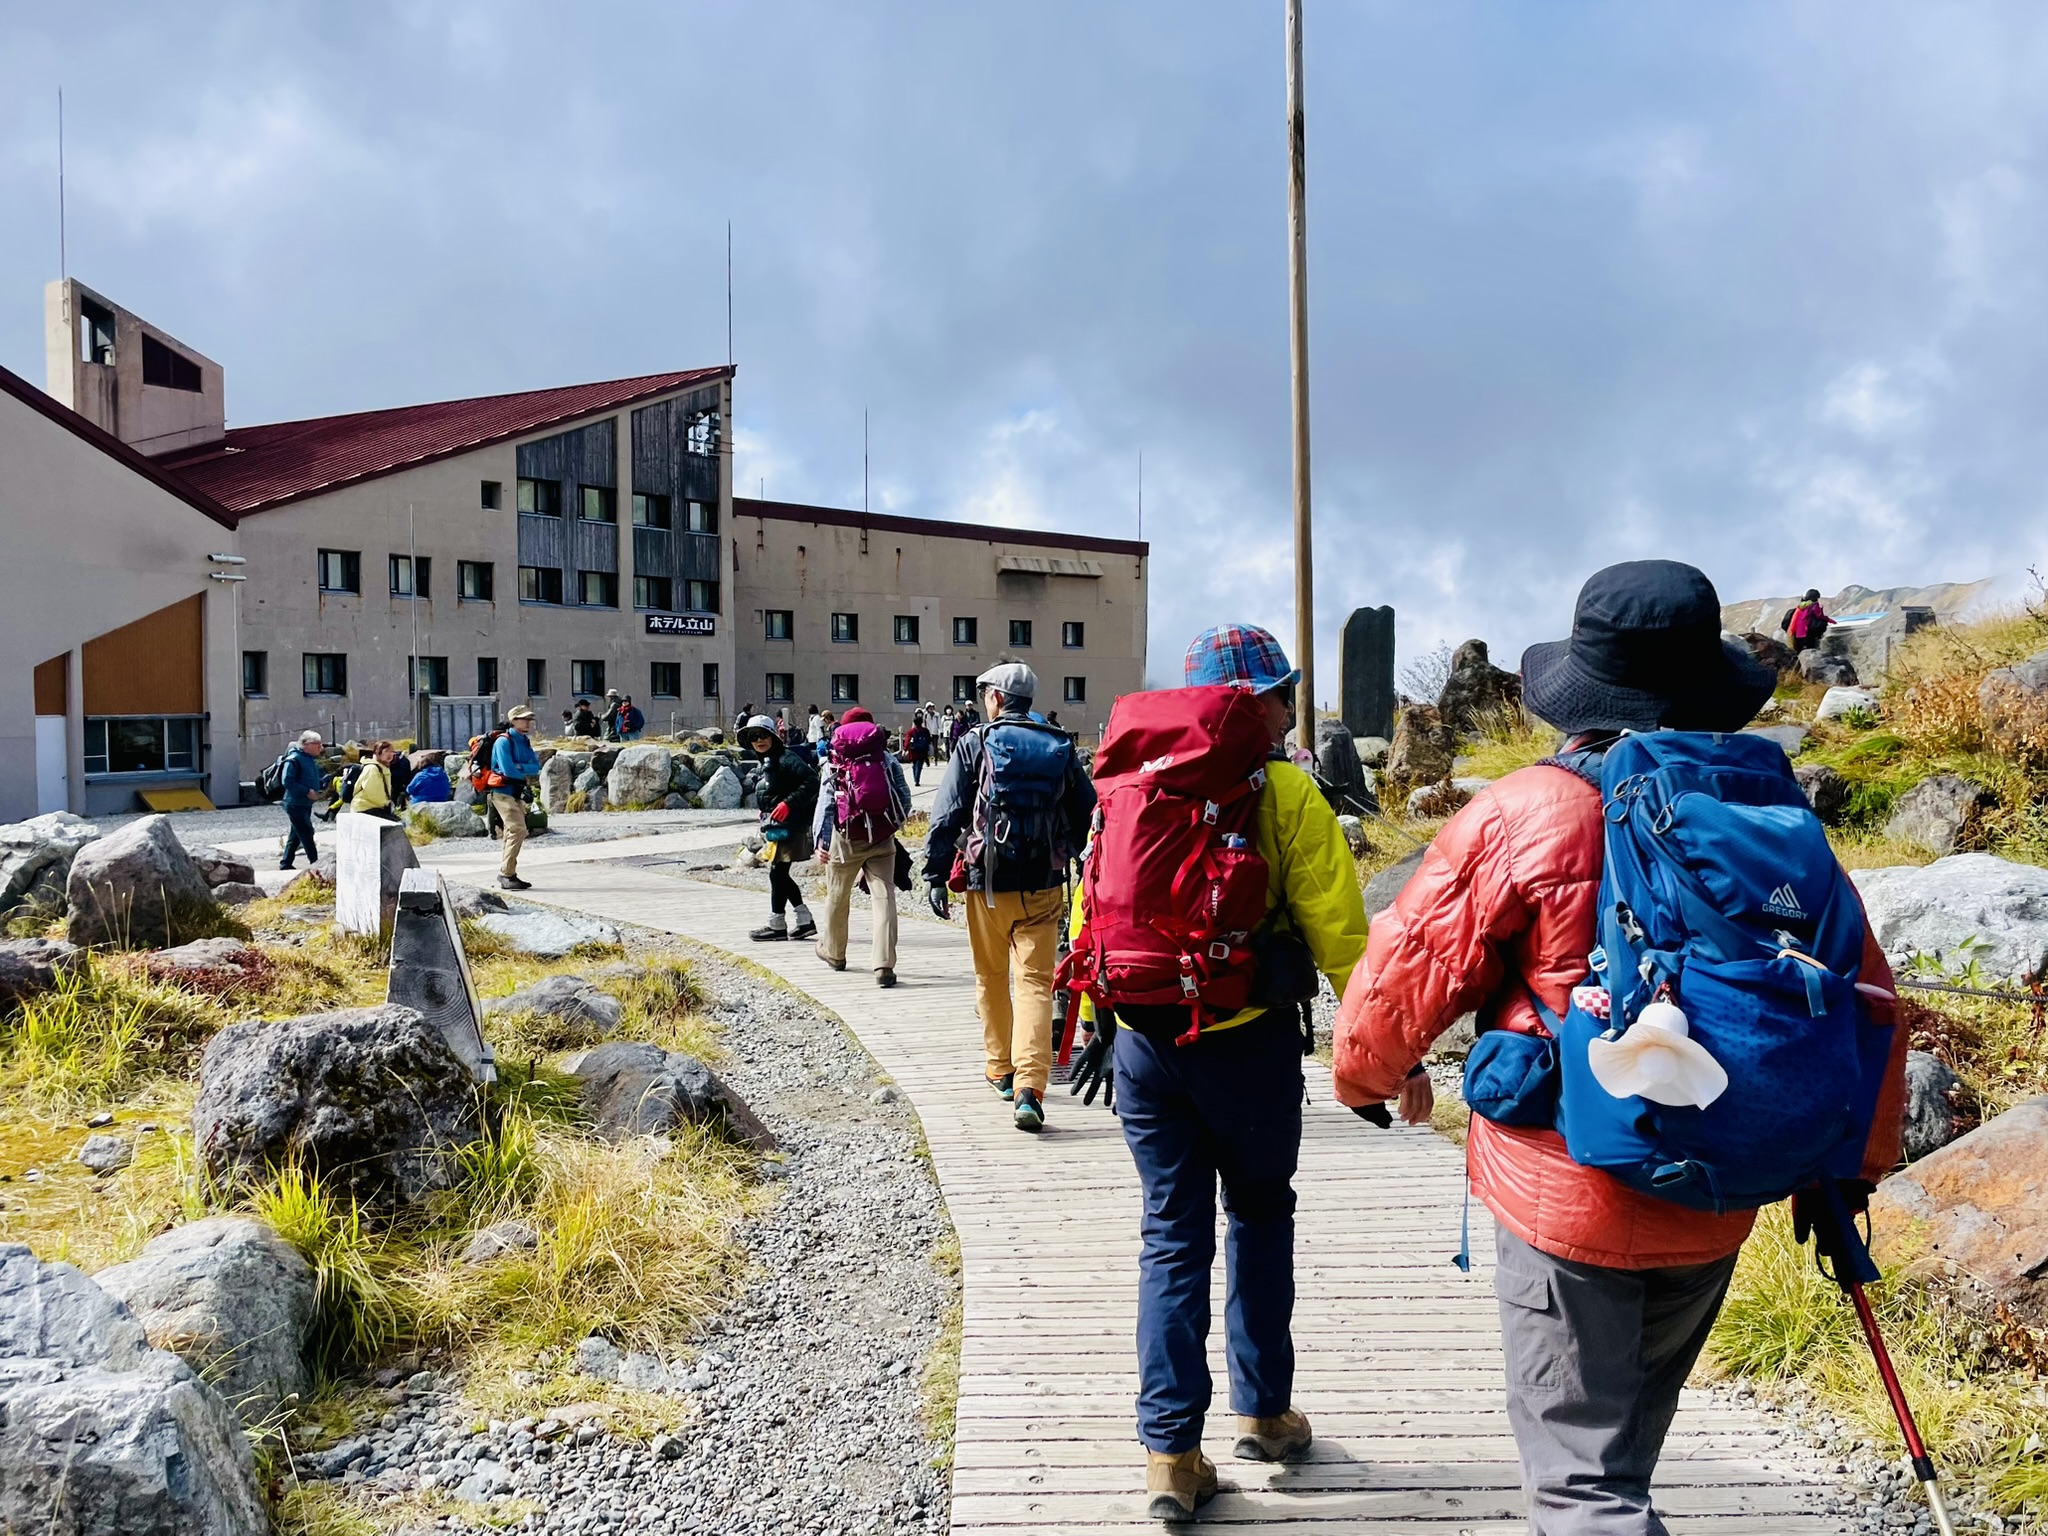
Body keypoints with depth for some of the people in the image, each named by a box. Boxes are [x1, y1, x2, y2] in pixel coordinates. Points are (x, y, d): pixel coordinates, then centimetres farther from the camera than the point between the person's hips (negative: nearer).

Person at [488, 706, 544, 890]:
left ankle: (506, 873, 21)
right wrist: (527, 776, -6)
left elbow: (536, 766, 1)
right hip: (503, 792, -9)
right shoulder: (503, 741, -11)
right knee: (518, 829, -19)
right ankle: (507, 874, -17)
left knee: (513, 833, 13)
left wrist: (519, 767, -17)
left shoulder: (525, 742, 13)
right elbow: (507, 769, -20)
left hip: (518, 793, 9)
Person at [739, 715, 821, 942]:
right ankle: (805, 920, 17)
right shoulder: (766, 762, 16)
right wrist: (766, 815, 19)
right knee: (781, 875, 11)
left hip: (789, 827, -10)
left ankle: (777, 925, 5)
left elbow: (811, 780, -24)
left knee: (777, 873, -4)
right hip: (776, 827, 10)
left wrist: (788, 803, -26)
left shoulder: (786, 759, -14)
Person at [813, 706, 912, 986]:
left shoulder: (834, 762, 2)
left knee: (837, 896, 19)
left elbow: (825, 803, -5)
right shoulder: (887, 758, 5)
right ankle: (884, 965, -15)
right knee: (884, 897, -3)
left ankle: (833, 952, 39)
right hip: (882, 838, 0)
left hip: (846, 838, 0)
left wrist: (820, 841, -7)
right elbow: (905, 798, 3)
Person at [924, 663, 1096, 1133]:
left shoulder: (974, 745, -3)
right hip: (1043, 885, 1)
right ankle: (1029, 1087, -16)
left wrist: (936, 875, -2)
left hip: (988, 884, -1)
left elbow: (947, 816, -7)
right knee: (1035, 983, -2)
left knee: (991, 978, 17)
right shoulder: (1060, 748, 5)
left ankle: (1002, 1069, 30)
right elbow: (1087, 815, 9)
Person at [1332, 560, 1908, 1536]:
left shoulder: (1520, 816, -15)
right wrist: (1851, 1164, 18)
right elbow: (1866, 997, 5)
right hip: (1716, 1208, 5)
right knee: (1626, 1435, 27)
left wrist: (1368, 1077, 11)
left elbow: (1408, 971, -10)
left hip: (1562, 1197, -5)